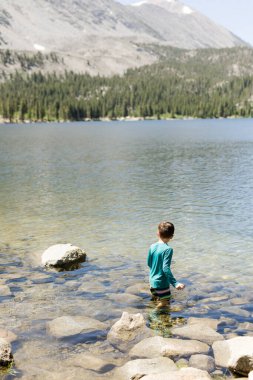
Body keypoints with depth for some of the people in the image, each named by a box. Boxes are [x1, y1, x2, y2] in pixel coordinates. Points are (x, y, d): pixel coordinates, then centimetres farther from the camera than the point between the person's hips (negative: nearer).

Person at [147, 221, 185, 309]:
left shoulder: (152, 246, -2)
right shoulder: (168, 249, -21)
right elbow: (166, 268, -28)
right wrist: (175, 283, -28)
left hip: (152, 281, 7)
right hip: (162, 283, -7)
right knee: (163, 303, 7)